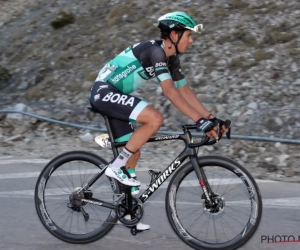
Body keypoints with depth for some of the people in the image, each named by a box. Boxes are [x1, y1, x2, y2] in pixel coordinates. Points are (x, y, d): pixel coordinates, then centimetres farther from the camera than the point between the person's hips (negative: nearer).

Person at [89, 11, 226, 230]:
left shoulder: (171, 59, 7)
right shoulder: (154, 50, -22)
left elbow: (185, 90, 9)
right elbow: (170, 92, -29)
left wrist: (210, 118, 0)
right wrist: (200, 120, -33)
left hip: (113, 96, 10)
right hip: (104, 92, -10)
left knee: (134, 150, 12)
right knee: (155, 119, -25)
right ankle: (117, 167, -14)